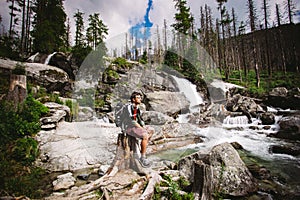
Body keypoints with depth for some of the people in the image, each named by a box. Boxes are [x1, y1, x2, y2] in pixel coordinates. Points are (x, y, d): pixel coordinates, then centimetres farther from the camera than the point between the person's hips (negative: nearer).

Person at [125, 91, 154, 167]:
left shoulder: (137, 108, 11)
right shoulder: (129, 107, -16)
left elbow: (140, 120, 13)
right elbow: (132, 121, -22)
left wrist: (144, 127, -3)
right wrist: (142, 129, -20)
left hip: (136, 126, 10)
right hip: (129, 128, -10)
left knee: (151, 130, 13)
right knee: (145, 136, -28)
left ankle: (143, 149, 15)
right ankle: (142, 157, -17)